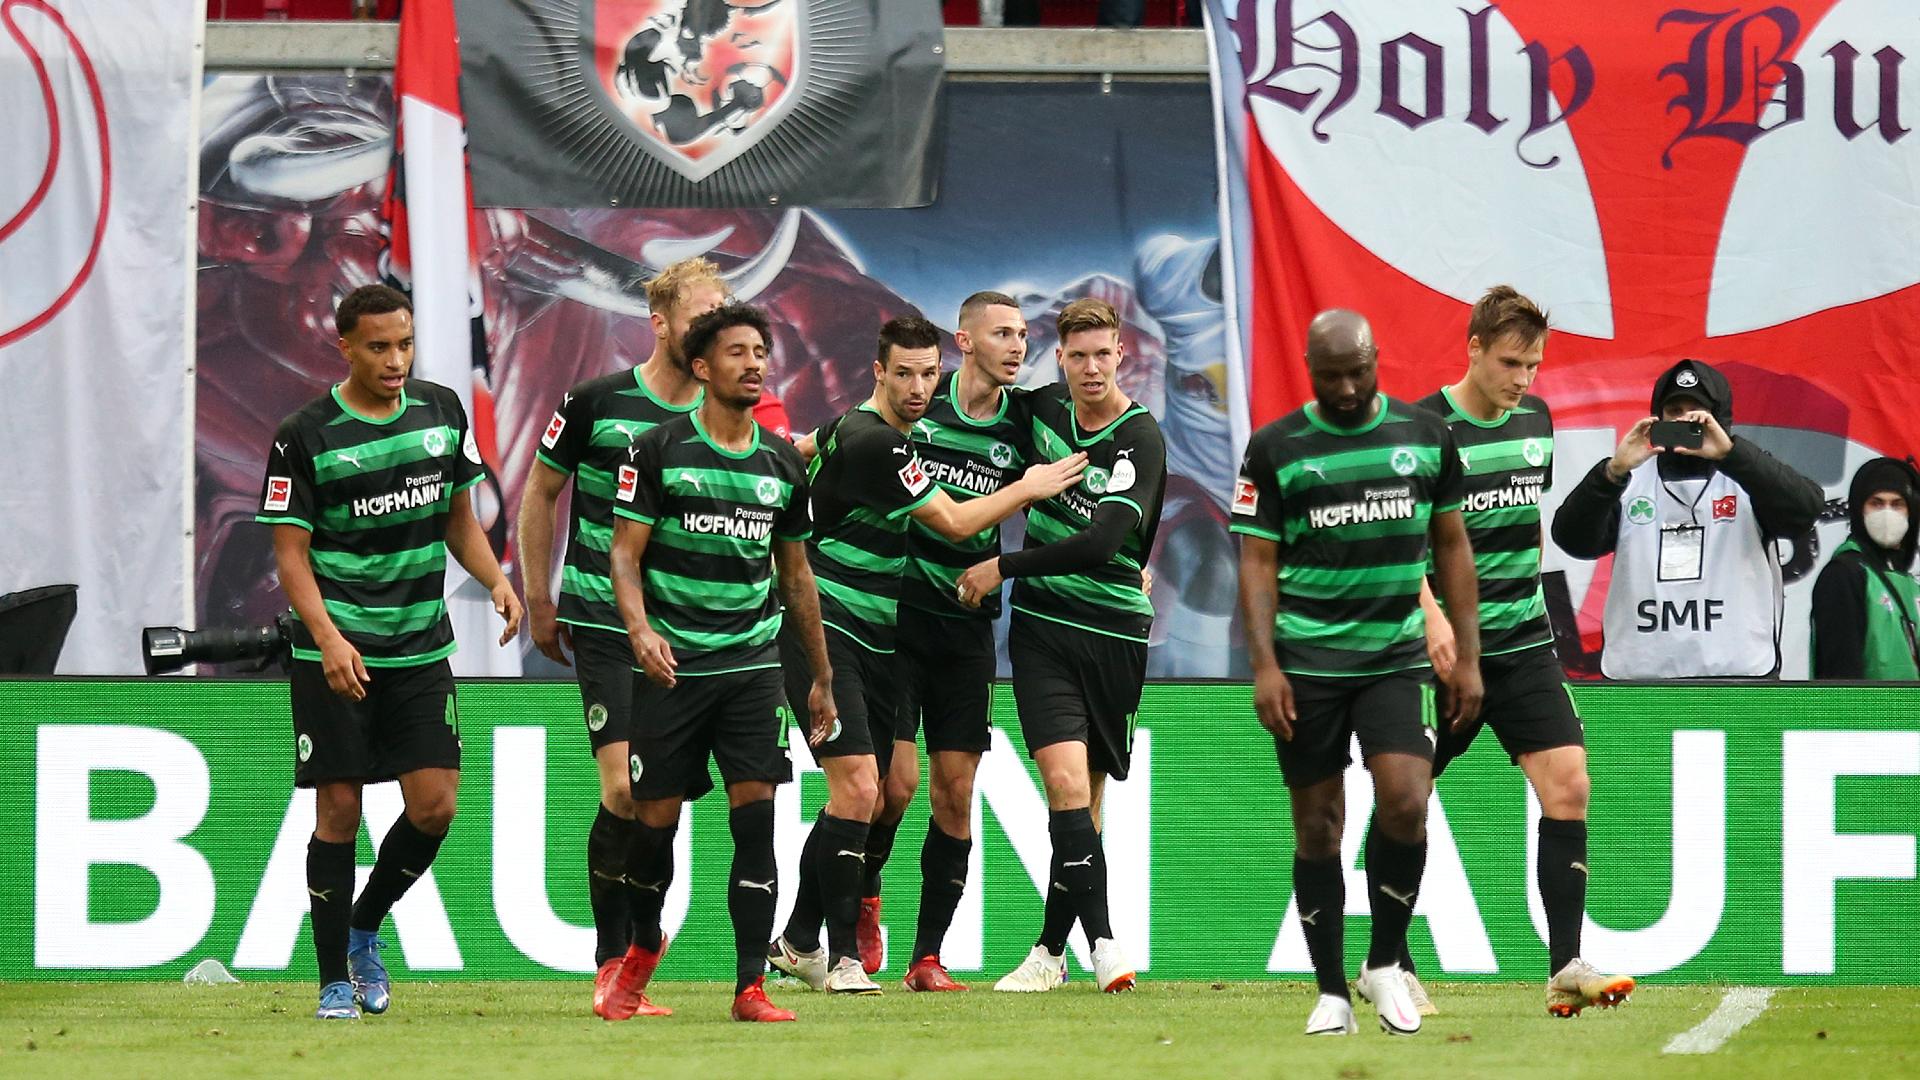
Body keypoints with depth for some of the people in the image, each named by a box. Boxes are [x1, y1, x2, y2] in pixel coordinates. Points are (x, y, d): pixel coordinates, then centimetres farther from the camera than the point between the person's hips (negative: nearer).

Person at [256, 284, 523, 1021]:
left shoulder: (441, 412, 5)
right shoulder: (306, 436, -8)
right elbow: (290, 551, -9)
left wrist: (496, 580, -2)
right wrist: (329, 639, -22)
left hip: (421, 649, 4)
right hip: (335, 655, -4)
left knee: (434, 806, -4)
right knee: (338, 810, -3)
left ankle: (364, 930, 21)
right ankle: (335, 980, 7)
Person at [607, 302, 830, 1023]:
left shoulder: (783, 465, 9)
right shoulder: (660, 451, -3)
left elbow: (796, 573, 18)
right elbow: (625, 552, -4)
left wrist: (821, 676, 20)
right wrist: (640, 630, -22)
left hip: (752, 663, 2)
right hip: (672, 665, -2)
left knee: (755, 817, -8)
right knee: (656, 820, 3)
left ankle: (750, 986, -8)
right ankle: (644, 944, 31)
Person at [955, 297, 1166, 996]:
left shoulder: (1140, 441, -11)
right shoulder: (1045, 410, 4)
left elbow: (1098, 544, -20)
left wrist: (1003, 568, -15)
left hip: (1114, 633, -2)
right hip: (1043, 625, 2)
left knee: (1083, 797, 4)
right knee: (1066, 781, -14)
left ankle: (1052, 949, 15)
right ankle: (1101, 942, -14)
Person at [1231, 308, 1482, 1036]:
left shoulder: (1426, 436, 6)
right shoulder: (1276, 448, 0)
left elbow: (1451, 547, 12)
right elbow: (1258, 561, 0)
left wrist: (1467, 656, 8)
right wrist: (1264, 665, -10)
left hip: (1398, 656, 1)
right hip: (1307, 663, -1)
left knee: (1405, 804, -16)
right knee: (1318, 828, 2)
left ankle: (1385, 963, 3)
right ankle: (1331, 992, 11)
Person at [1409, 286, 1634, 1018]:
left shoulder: (1535, 419, 9)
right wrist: (1434, 617, -27)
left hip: (1522, 641, 5)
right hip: (1444, 647, -5)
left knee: (1568, 785, -8)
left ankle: (1566, 966, -7)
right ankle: (1389, 963, 16)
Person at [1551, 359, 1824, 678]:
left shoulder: (1748, 475, 6)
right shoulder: (1630, 481, 10)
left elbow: (1805, 509, -13)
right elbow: (1573, 540, -3)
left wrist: (1729, 453, -24)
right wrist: (1614, 471, -20)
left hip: (1737, 672, -2)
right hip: (1639, 673, 2)